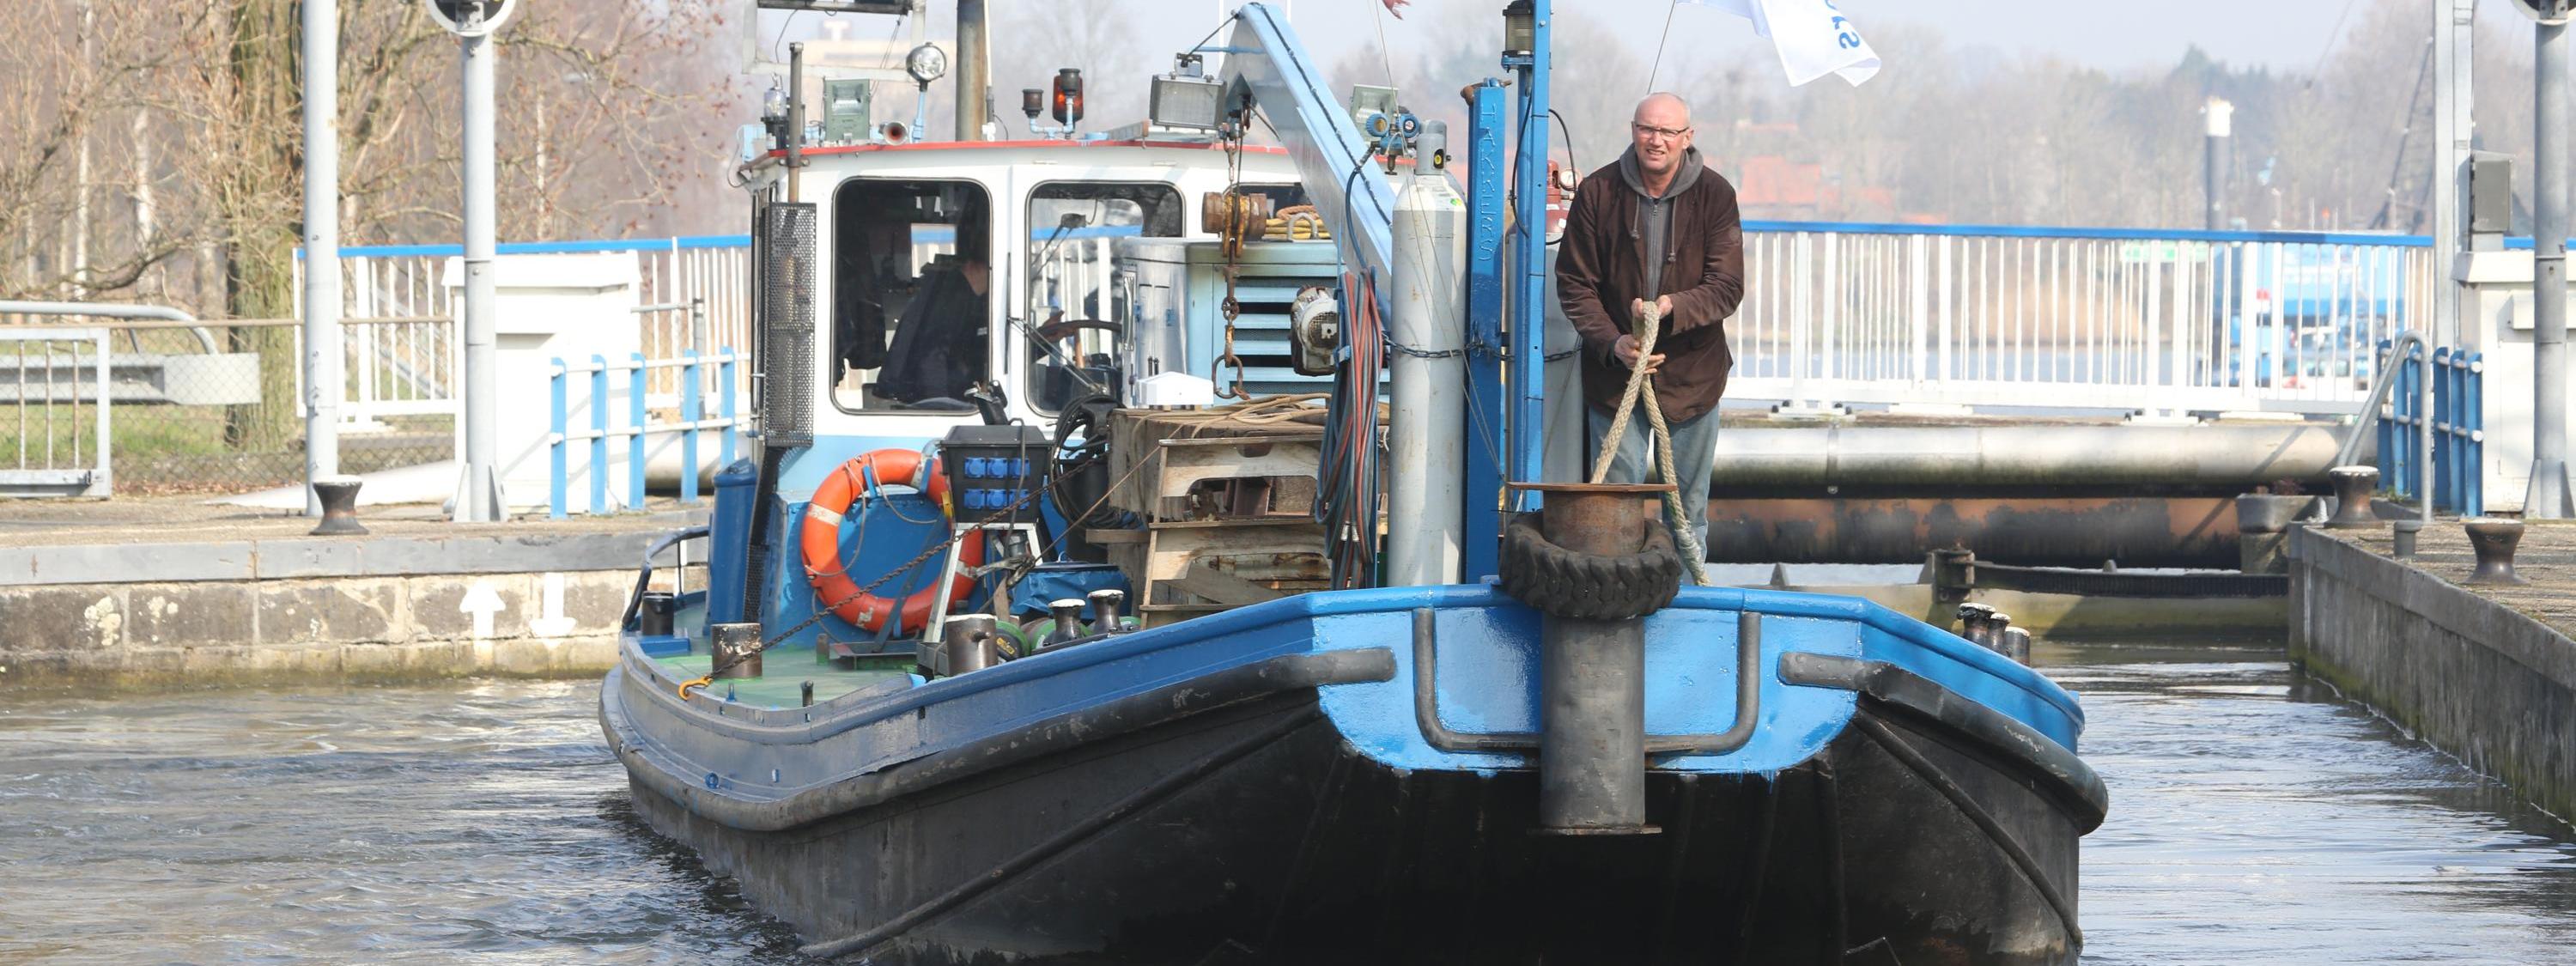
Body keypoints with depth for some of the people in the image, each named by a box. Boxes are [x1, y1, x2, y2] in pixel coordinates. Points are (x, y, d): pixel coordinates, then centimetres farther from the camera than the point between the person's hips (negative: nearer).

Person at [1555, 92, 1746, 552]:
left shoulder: (1715, 195, -5)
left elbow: (1727, 287, -9)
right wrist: (1613, 344, -17)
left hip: (1692, 374, 1)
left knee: (1689, 512, 8)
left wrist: (1673, 307, -29)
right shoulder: (1598, 192, -5)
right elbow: (1574, 284, -2)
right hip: (1614, 374, 0)